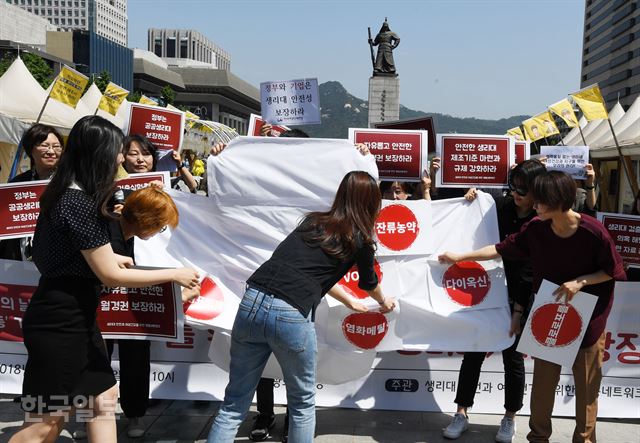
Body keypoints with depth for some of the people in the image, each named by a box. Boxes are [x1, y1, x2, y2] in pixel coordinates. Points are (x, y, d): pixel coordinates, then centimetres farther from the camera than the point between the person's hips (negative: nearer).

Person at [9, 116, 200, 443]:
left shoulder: (70, 194, 7)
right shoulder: (79, 204, -23)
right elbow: (111, 276, -21)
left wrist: (107, 255, 20)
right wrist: (174, 274, -14)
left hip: (75, 317, 10)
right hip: (59, 322, -10)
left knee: (104, 396, 16)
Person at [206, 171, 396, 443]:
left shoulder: (312, 221, 22)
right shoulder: (359, 239, 10)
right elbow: (369, 283, 28)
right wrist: (384, 302, 51)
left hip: (251, 302, 5)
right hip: (290, 316, -5)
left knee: (234, 405, 16)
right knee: (303, 403, 20)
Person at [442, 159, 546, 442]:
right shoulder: (500, 206, -1)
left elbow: (533, 273, -12)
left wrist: (519, 311, -14)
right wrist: (473, 198, -1)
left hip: (516, 299, -3)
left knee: (512, 357, 10)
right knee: (473, 352, 7)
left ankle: (510, 419, 29)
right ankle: (461, 414, 20)